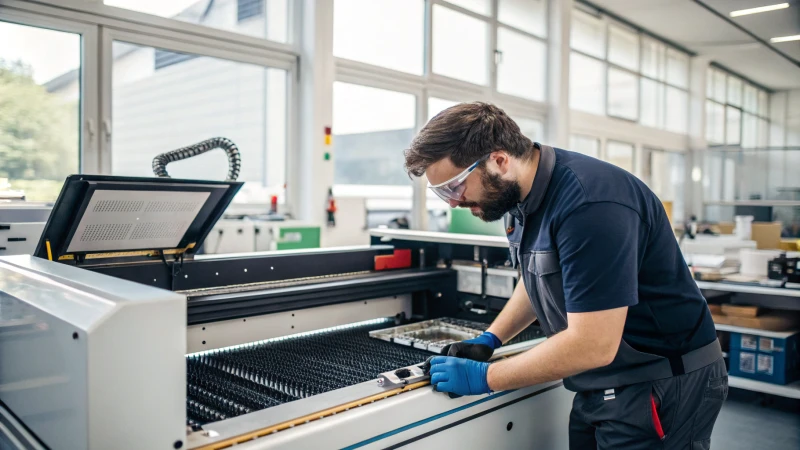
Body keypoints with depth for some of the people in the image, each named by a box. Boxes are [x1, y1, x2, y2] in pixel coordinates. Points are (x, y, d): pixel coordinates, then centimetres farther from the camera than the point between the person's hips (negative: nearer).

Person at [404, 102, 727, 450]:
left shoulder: (590, 204, -29)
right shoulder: (524, 194, -1)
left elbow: (593, 345, -30)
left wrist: (485, 377, -20)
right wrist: (489, 339, 4)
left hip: (664, 385, -7)